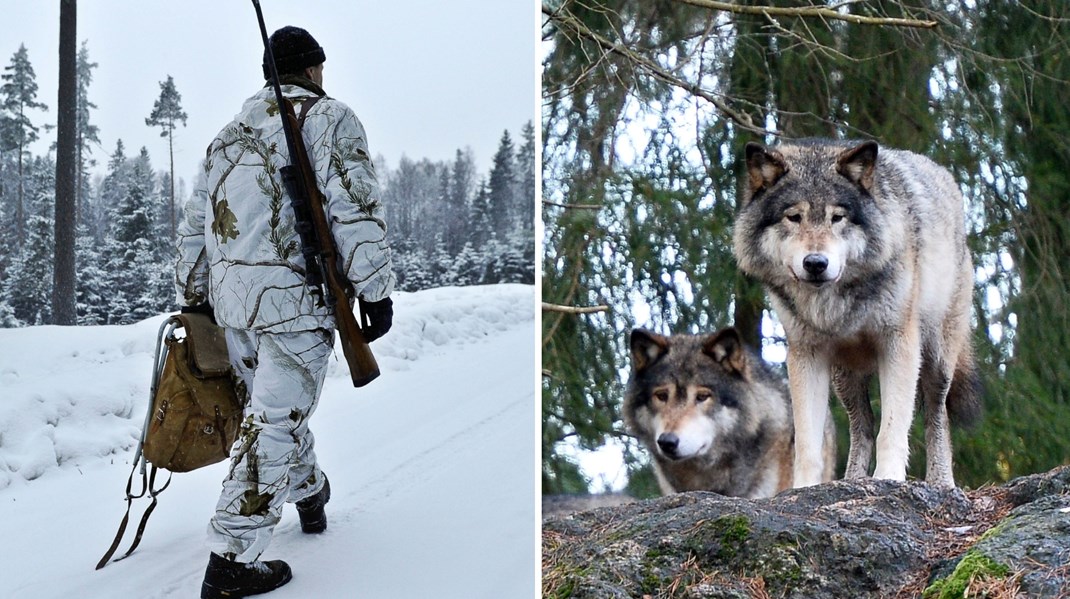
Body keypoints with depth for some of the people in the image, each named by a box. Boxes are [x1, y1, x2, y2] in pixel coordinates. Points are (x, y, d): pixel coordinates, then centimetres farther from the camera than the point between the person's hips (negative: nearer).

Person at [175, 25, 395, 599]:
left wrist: (193, 300, 26)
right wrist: (376, 291, -11)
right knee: (275, 423, -6)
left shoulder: (231, 131, 19)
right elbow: (356, 210, -14)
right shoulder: (329, 117, -2)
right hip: (294, 297, -7)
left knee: (272, 405, 23)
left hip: (230, 295, 7)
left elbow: (195, 223, 20)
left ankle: (309, 493, 44)